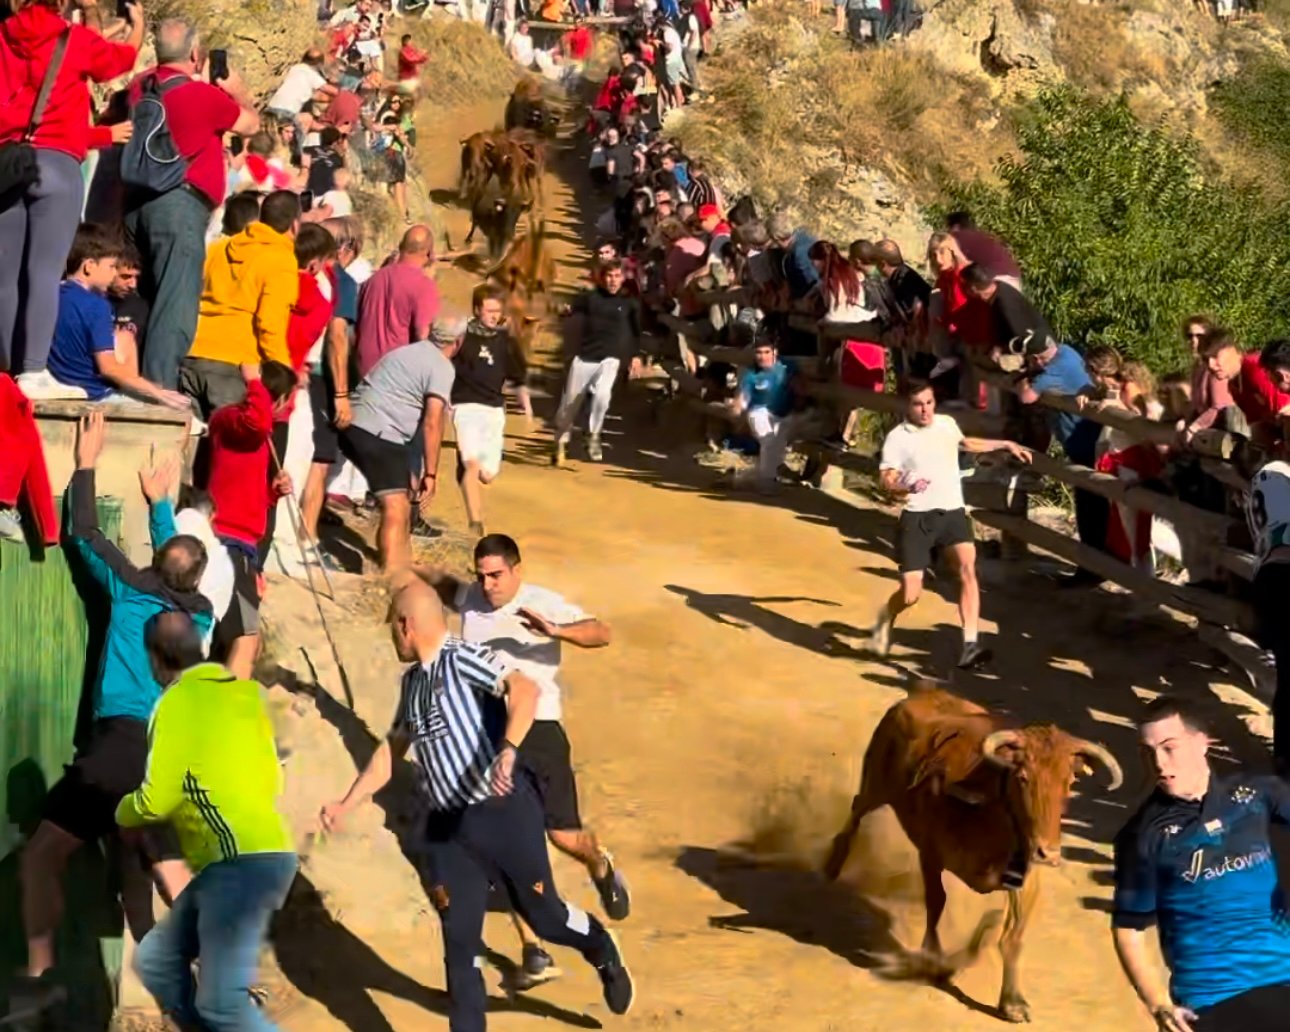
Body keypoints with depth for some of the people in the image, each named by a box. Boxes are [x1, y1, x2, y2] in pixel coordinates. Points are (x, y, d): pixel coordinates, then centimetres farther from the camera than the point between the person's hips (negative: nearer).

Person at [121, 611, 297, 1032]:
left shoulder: (178, 701, -7)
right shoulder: (243, 691, 16)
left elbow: (158, 800, -8)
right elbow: (271, 778, 23)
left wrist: (123, 812, 13)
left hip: (240, 864, -9)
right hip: (258, 855, 9)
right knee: (156, 959, 16)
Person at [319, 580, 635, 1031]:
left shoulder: (463, 659, -14)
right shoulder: (412, 682, 11)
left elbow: (524, 689, -31)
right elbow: (391, 749, 23)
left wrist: (508, 751, -46)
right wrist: (346, 804, 19)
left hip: (504, 812, -7)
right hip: (445, 825, 7)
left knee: (542, 914, 7)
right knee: (459, 939, 4)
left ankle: (606, 956, 37)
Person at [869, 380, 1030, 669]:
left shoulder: (947, 424, 10)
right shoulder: (897, 438, -5)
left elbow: (966, 443, 34)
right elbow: (886, 481, -12)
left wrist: (1006, 445, 35)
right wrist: (906, 487, -34)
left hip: (952, 512, 3)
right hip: (917, 517, -3)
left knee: (967, 567, -24)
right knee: (910, 594, -5)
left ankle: (970, 645, -24)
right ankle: (886, 619, 33)